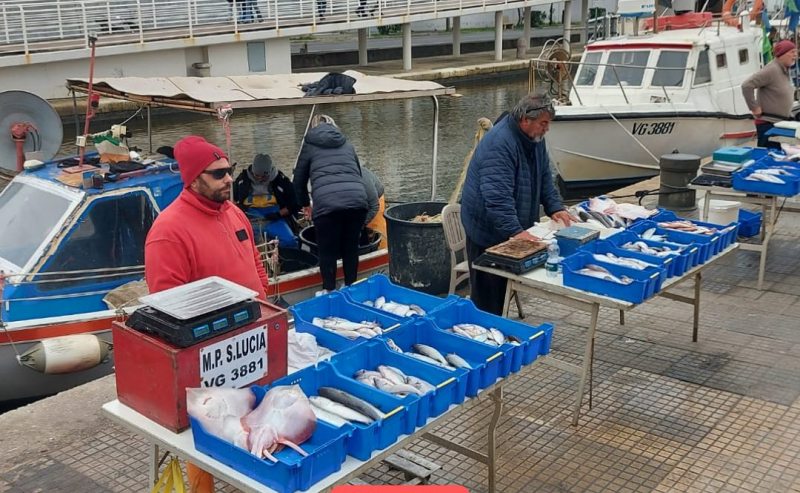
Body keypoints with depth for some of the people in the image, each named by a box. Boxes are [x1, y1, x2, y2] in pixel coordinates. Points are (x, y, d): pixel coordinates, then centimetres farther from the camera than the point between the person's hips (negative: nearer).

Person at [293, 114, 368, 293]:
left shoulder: (310, 145, 19)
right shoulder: (347, 144, 27)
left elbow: (299, 180, 23)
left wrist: (305, 204, 39)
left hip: (327, 202, -3)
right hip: (358, 200, 3)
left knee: (328, 250, 10)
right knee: (351, 247, 18)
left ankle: (329, 292, 17)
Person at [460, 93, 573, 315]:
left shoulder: (534, 138, 5)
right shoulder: (499, 144, -26)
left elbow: (544, 177, 16)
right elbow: (497, 196, -33)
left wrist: (555, 207, 3)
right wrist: (515, 231, -39)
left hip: (511, 229, 9)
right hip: (487, 230, -9)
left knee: (504, 286, 16)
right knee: (488, 291, -2)